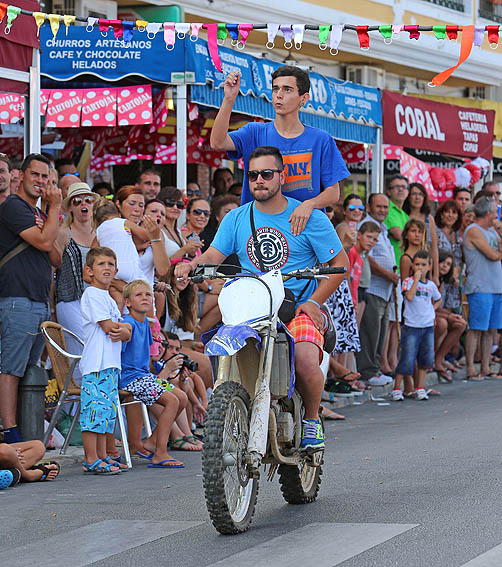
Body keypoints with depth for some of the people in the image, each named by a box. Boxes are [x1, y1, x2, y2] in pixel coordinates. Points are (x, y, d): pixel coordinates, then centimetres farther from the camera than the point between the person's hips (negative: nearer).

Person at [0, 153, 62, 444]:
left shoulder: (38, 214, 21)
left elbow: (57, 259, 20)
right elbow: (44, 241, -17)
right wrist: (56, 208, -7)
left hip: (41, 303, 10)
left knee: (30, 371, 8)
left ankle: (25, 435, 10)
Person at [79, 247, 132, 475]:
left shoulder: (108, 298, 22)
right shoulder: (92, 294, -7)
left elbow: (126, 331, 16)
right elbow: (109, 327, -15)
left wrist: (123, 330, -7)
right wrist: (124, 329, 3)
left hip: (111, 364, 10)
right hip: (96, 363, -10)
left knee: (107, 410, 10)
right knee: (94, 409, -11)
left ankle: (102, 457, 15)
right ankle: (91, 460, -13)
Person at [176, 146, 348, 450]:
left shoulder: (309, 216, 2)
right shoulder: (236, 218, 12)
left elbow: (340, 261, 4)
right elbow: (213, 256, 3)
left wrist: (314, 301, -7)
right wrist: (192, 264, -21)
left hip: (298, 310, -3)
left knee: (306, 363, -30)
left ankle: (312, 419, 0)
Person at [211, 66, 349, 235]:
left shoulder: (320, 140, 5)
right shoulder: (255, 133, 8)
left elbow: (333, 192, 4)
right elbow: (218, 143, -9)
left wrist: (309, 204, -18)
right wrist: (229, 99, -18)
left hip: (306, 227, -1)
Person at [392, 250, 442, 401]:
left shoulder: (431, 284, 10)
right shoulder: (409, 281, -4)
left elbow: (437, 300, 29)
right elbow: (409, 297, -23)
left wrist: (432, 310, 12)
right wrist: (416, 279, -21)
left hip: (428, 326, 5)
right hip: (411, 326, -5)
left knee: (426, 359, 5)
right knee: (407, 359, -7)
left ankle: (420, 389, 16)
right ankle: (396, 388, 4)